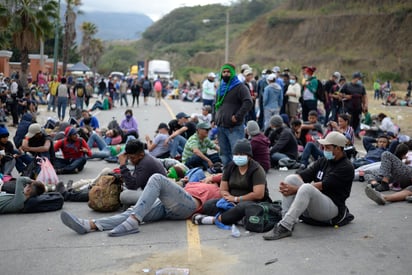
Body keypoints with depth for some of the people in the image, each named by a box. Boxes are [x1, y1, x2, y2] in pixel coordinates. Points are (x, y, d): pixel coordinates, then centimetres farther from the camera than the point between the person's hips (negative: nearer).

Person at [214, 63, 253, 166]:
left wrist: (237, 117, -19)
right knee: (224, 153, 12)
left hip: (235, 128, -8)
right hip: (221, 127, 8)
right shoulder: (221, 88, 20)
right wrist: (215, 119, 20)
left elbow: (248, 102, -17)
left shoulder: (240, 87, -4)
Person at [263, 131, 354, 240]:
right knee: (291, 178, -11)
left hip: (333, 206, -7)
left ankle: (285, 227, -39)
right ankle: (286, 220, -21)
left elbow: (323, 186, -18)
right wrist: (285, 186, -18)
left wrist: (295, 189, -22)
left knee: (306, 188, -34)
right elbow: (304, 175, 2)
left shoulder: (346, 167, -9)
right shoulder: (323, 161, 14)